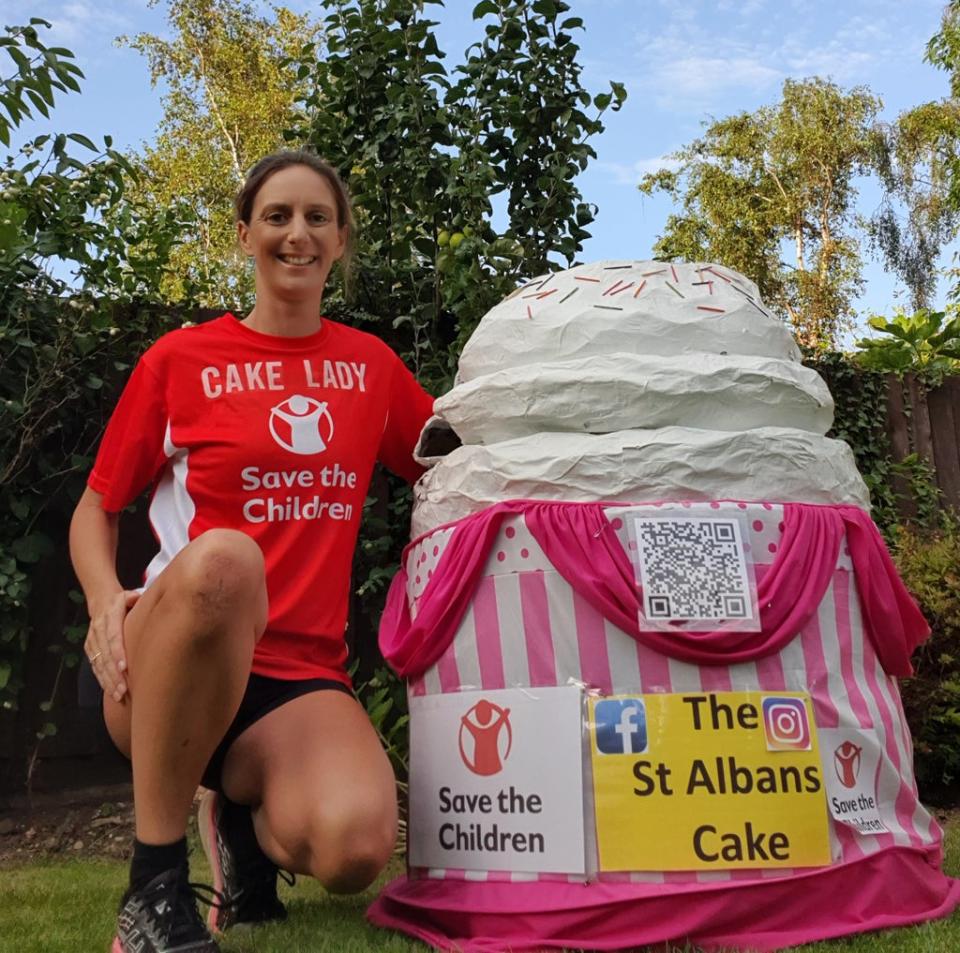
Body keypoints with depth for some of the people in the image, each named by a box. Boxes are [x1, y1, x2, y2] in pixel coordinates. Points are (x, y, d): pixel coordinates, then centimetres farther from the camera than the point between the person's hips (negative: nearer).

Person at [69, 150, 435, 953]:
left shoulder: (371, 364, 11)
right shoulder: (180, 359, 3)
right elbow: (97, 508, 8)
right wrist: (107, 600, -12)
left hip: (301, 674, 2)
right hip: (165, 669, -2)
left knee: (355, 846, -29)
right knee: (223, 556, -38)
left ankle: (247, 814, 9)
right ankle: (155, 878, -18)